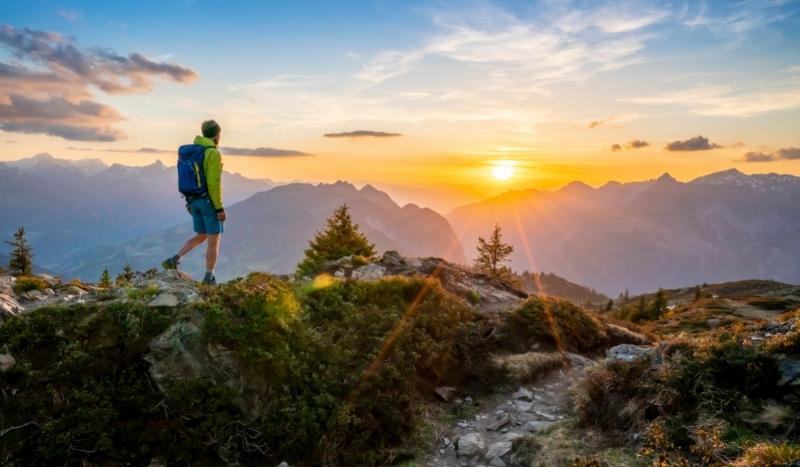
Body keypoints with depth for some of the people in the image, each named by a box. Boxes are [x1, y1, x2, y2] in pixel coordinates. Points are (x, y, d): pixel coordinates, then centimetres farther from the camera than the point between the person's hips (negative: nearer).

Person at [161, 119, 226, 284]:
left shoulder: (189, 151, 11)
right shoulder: (213, 154, -16)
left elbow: (188, 179, 15)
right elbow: (214, 184, -20)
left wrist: (190, 201, 22)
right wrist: (219, 208, -16)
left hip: (194, 201, 8)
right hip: (209, 201, -8)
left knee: (201, 237, 21)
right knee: (213, 240, 2)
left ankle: (174, 260, 8)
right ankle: (209, 279, 7)